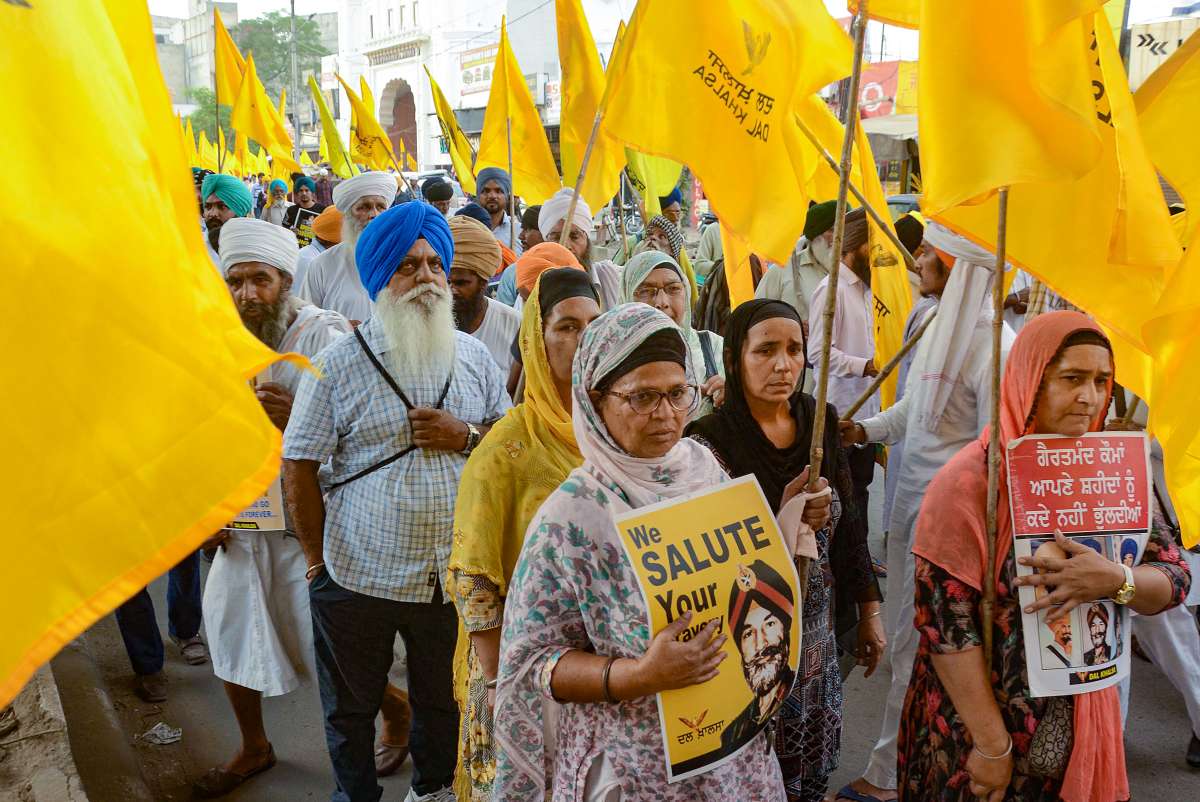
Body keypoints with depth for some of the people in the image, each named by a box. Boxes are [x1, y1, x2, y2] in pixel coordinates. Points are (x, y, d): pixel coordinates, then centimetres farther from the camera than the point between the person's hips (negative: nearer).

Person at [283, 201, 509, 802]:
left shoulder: (473, 356, 2)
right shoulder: (337, 362, -8)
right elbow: (299, 468, -6)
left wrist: (467, 434, -13)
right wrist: (319, 560, -4)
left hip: (454, 573, 3)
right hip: (359, 574, -2)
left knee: (443, 700, 22)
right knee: (351, 708, 18)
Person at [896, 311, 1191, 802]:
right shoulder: (969, 481, -19)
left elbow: (1175, 578, -1)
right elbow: (944, 619, -20)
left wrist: (1114, 581, -23)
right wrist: (991, 743, -18)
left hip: (1085, 721, 5)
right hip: (979, 723, -5)